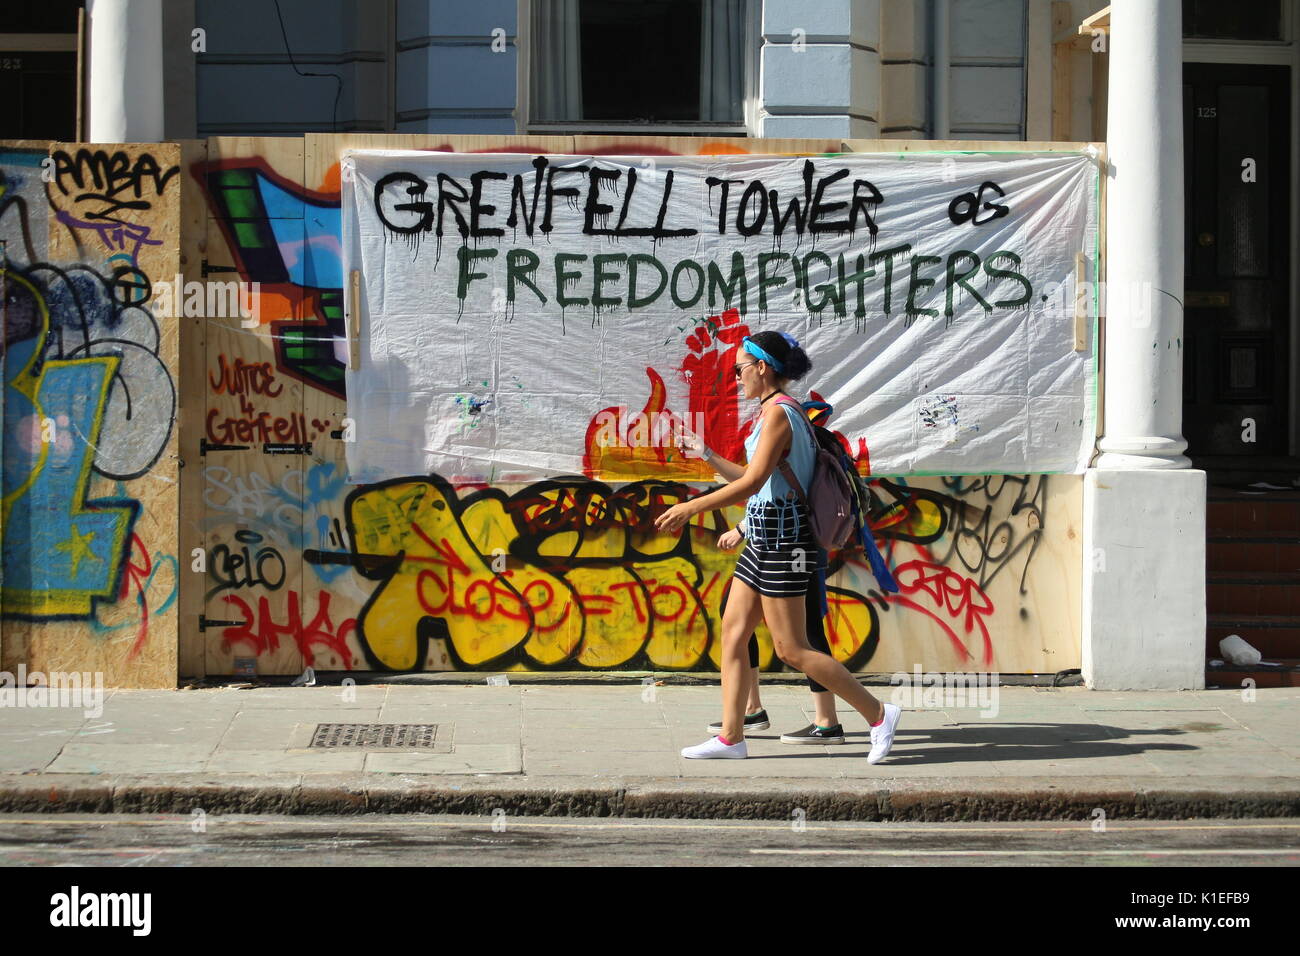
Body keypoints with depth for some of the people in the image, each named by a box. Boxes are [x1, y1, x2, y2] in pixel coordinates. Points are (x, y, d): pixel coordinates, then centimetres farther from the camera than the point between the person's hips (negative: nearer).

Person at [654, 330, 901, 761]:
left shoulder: (778, 412, -15)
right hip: (763, 538, 10)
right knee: (732, 635, 8)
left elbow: (752, 482, -23)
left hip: (781, 538, -10)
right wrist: (707, 455, 25)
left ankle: (878, 714, 0)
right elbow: (753, 480, 23)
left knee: (792, 651, -6)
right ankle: (731, 737, 11)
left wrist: (690, 508, -22)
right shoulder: (780, 410, 15)